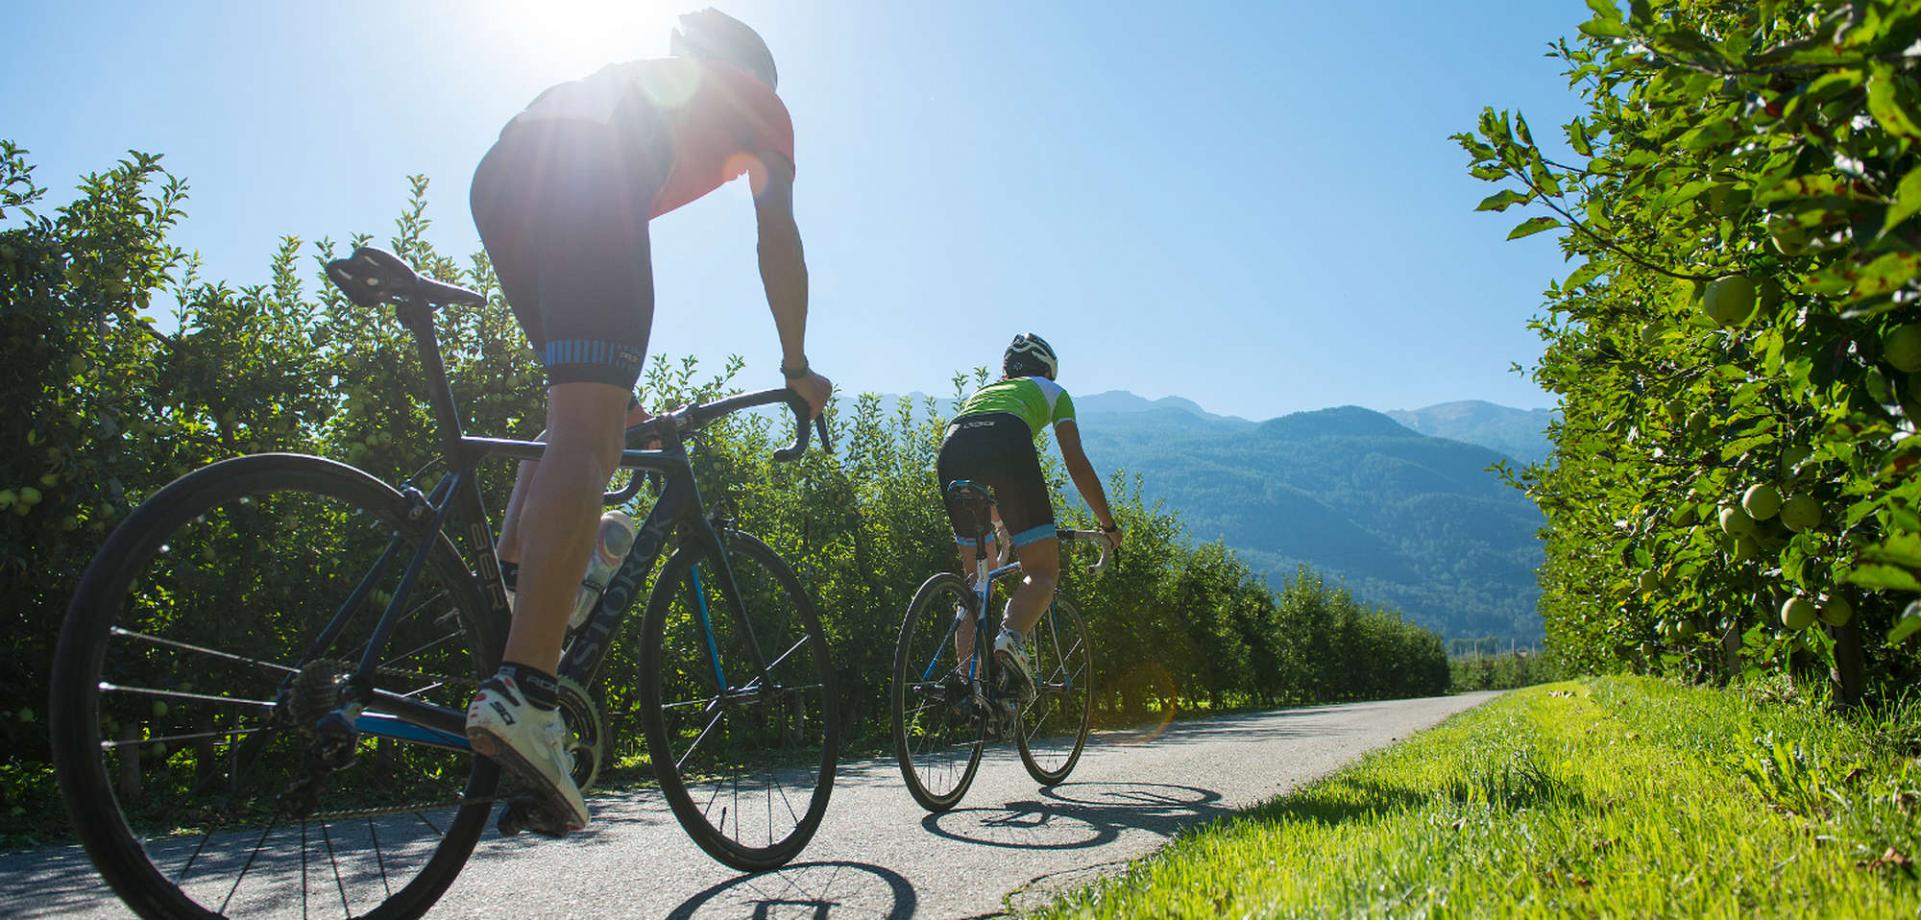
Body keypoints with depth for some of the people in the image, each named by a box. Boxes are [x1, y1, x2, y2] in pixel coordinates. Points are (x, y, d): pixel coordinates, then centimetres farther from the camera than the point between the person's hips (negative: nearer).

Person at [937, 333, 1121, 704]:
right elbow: (1077, 464, 25)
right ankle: (1011, 635, -27)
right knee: (1043, 571, 2)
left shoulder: (980, 391, 44)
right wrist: (1108, 525, 34)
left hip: (952, 446, 4)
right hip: (1007, 442, -4)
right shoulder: (1052, 391, 33)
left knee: (976, 576, 16)